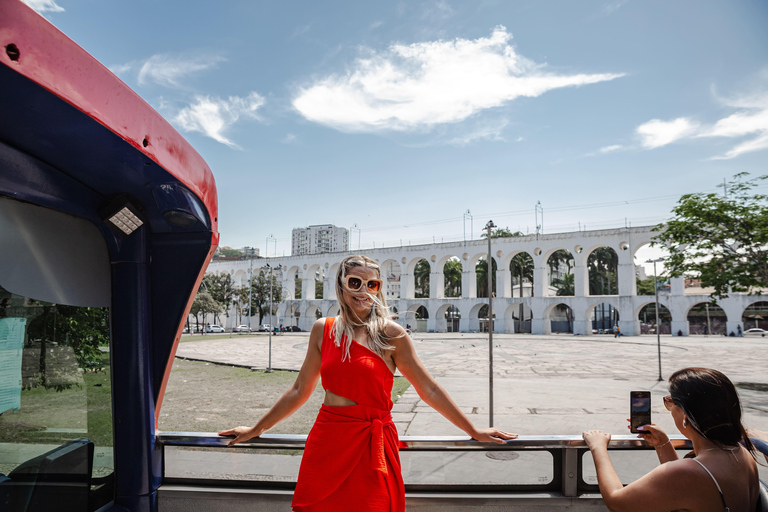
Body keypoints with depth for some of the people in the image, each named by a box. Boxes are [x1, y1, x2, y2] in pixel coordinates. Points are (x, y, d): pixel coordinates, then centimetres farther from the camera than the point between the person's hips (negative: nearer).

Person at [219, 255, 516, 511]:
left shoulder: (390, 334, -4)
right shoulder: (323, 330, 4)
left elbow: (429, 390, 1)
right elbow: (300, 390, 13)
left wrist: (473, 431, 5)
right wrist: (256, 430, 18)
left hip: (372, 445, -2)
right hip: (326, 441, 3)